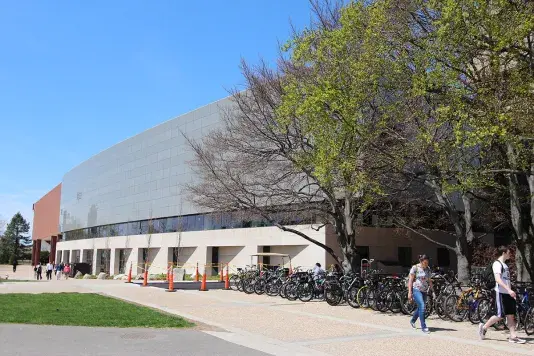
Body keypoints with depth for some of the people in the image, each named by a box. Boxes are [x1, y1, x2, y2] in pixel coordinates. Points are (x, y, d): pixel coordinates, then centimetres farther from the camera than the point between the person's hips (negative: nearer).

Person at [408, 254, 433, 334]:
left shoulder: (428, 269, 9)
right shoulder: (415, 268, -7)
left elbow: (429, 280, 17)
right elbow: (410, 280, -7)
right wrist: (409, 292, -11)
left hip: (424, 291, 6)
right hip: (416, 290, -6)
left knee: (420, 307, 14)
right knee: (422, 306, -17)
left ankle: (412, 320, 39)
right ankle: (424, 327, -13)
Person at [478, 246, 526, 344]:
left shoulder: (505, 265, 18)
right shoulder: (497, 264, -12)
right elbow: (498, 279, -24)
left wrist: (511, 291, 20)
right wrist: (509, 290, -32)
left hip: (508, 293, 9)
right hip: (501, 293, -9)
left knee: (511, 315, 4)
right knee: (500, 315, -6)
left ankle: (513, 336, 5)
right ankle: (484, 327, 11)